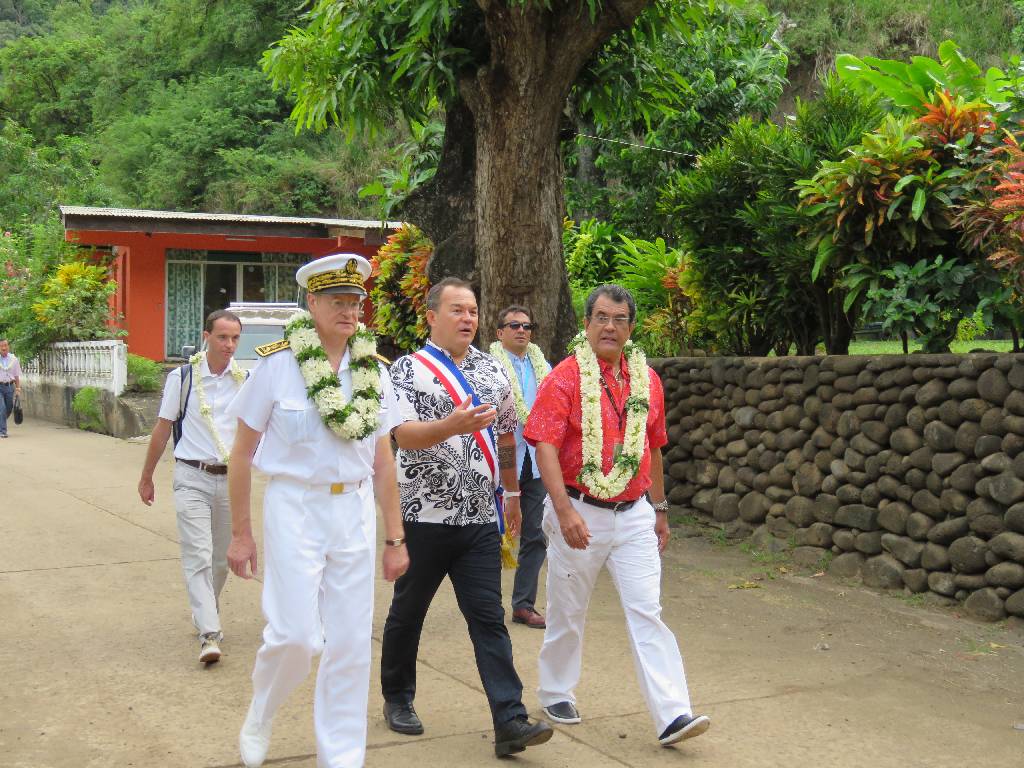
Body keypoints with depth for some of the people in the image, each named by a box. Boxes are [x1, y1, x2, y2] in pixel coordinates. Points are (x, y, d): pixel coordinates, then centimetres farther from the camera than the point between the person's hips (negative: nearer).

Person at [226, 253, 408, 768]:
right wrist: (240, 534, -2)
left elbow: (383, 463, 9)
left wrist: (394, 539, 8)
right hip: (294, 507, -3)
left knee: (350, 644, 6)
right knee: (295, 634, -8)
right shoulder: (277, 364, -7)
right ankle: (260, 717, 24)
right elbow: (242, 454, -2)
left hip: (355, 512, 4)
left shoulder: (373, 371, 5)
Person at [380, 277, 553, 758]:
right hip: (424, 515, -3)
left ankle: (510, 722, -4)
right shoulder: (409, 369, -5)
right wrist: (452, 426, -37)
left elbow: (507, 434, 19)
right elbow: (404, 434, -20)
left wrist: (511, 492, 22)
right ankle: (398, 699, 32)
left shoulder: (492, 370, 10)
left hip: (480, 518, 3)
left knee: (489, 618, -1)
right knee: (408, 612, 12)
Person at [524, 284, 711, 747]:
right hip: (579, 512, -3)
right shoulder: (564, 378, -9)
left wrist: (659, 509, 19)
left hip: (633, 516, 3)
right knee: (567, 613, 12)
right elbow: (545, 448, -16)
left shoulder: (647, 380, 7)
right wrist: (564, 510, -26)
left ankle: (672, 715, -5)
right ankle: (555, 693, 32)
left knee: (647, 613, -3)